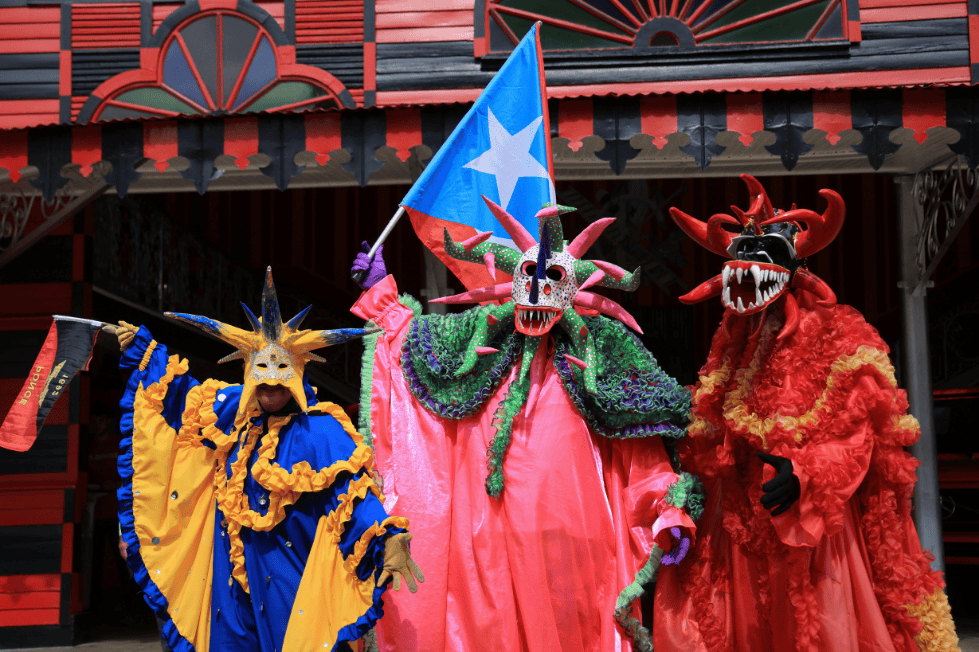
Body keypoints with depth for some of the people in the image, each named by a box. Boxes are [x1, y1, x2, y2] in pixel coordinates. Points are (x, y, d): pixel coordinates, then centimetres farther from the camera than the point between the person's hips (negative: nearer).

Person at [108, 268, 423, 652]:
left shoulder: (318, 430, -13)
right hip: (232, 569, 6)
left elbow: (353, 489, -22)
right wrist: (141, 349, 26)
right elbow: (181, 391, 22)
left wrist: (388, 538, -36)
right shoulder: (231, 412, 5)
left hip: (290, 575, -5)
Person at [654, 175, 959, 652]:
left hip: (818, 523, -5)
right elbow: (708, 442, 16)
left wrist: (803, 475, -25)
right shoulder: (731, 346, 13)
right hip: (742, 526, 5)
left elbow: (855, 438, -10)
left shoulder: (840, 343, -3)